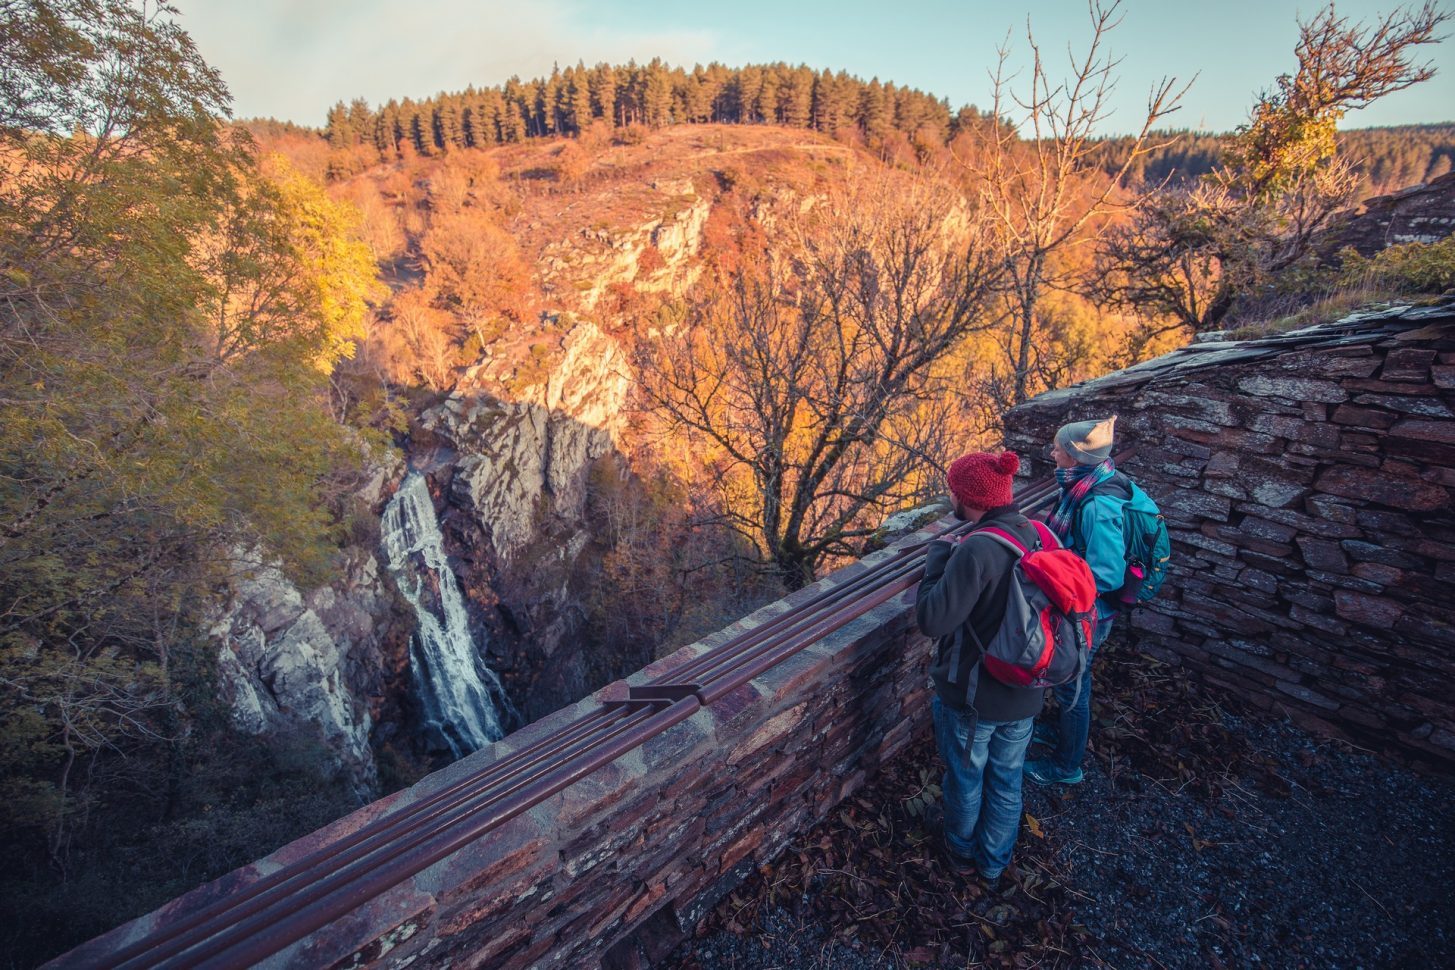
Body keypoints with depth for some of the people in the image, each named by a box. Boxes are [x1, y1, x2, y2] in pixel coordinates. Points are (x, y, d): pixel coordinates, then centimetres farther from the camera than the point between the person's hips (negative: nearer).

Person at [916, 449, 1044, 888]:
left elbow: (932, 620, -28)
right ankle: (995, 864, 48)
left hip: (972, 697, -6)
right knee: (1007, 782, 25)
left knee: (966, 781, 22)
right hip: (1024, 694, 6)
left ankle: (962, 852, 48)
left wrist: (938, 556, -17)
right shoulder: (1038, 534, -8)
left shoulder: (977, 549, -31)